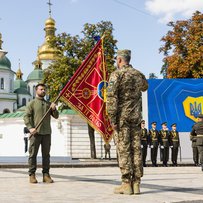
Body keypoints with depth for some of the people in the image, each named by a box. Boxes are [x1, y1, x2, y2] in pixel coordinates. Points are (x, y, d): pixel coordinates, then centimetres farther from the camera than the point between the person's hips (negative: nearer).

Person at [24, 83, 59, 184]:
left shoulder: (49, 104, 17)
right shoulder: (31, 103, 5)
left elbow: (56, 116, 15)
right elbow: (26, 116, -3)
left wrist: (54, 109, -5)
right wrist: (30, 128, -16)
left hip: (47, 133, 4)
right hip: (35, 133, -4)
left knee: (46, 154, 4)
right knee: (33, 154, -2)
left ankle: (46, 174, 8)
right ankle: (32, 175, 2)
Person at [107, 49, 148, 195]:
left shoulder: (117, 74, -7)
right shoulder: (139, 74, 10)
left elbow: (112, 97, -15)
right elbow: (145, 87, 33)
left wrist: (112, 119, -13)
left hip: (122, 117, -5)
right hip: (136, 116, 5)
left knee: (124, 150, -3)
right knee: (136, 149, 6)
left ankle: (126, 184, -4)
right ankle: (136, 183, 7)